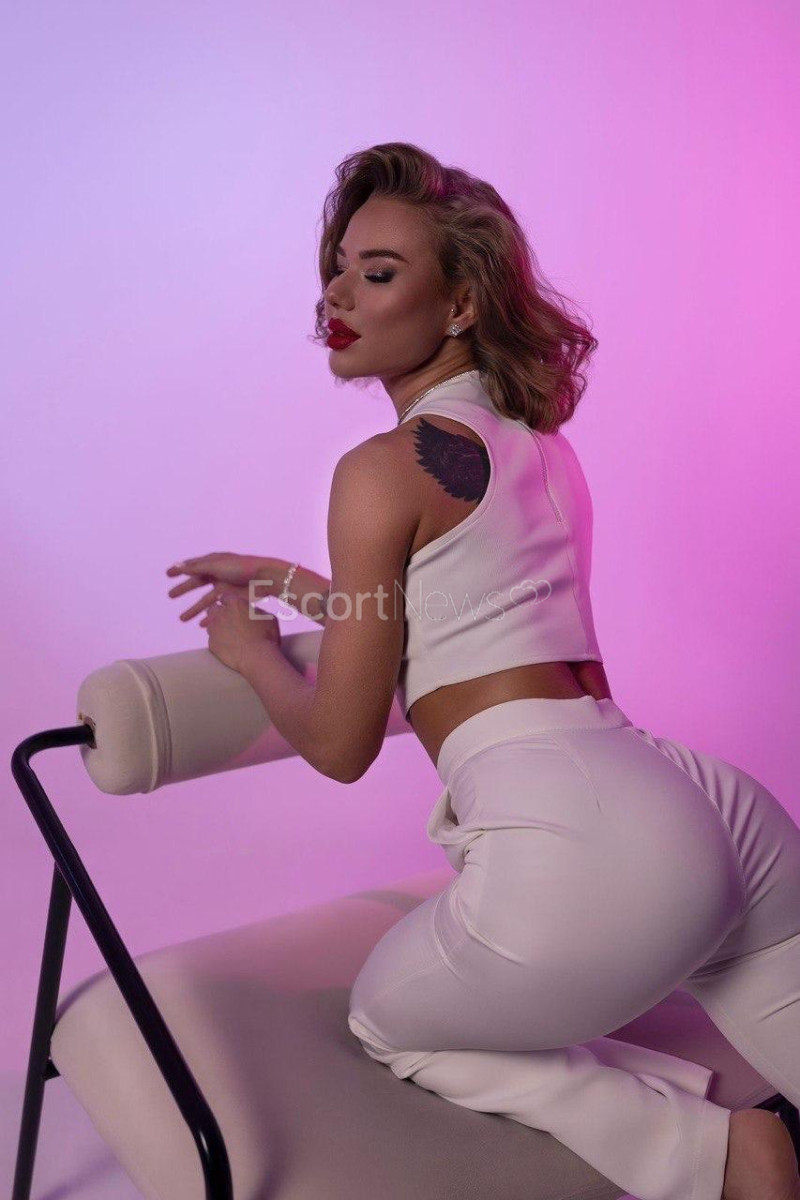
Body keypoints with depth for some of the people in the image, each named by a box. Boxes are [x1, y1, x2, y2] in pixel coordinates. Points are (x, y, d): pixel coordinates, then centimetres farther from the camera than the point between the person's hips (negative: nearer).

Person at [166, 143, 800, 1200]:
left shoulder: (385, 468, -6)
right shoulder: (544, 441, 18)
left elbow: (342, 746, 0)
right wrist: (284, 577, 36)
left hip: (569, 847, -7)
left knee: (389, 1024, 22)